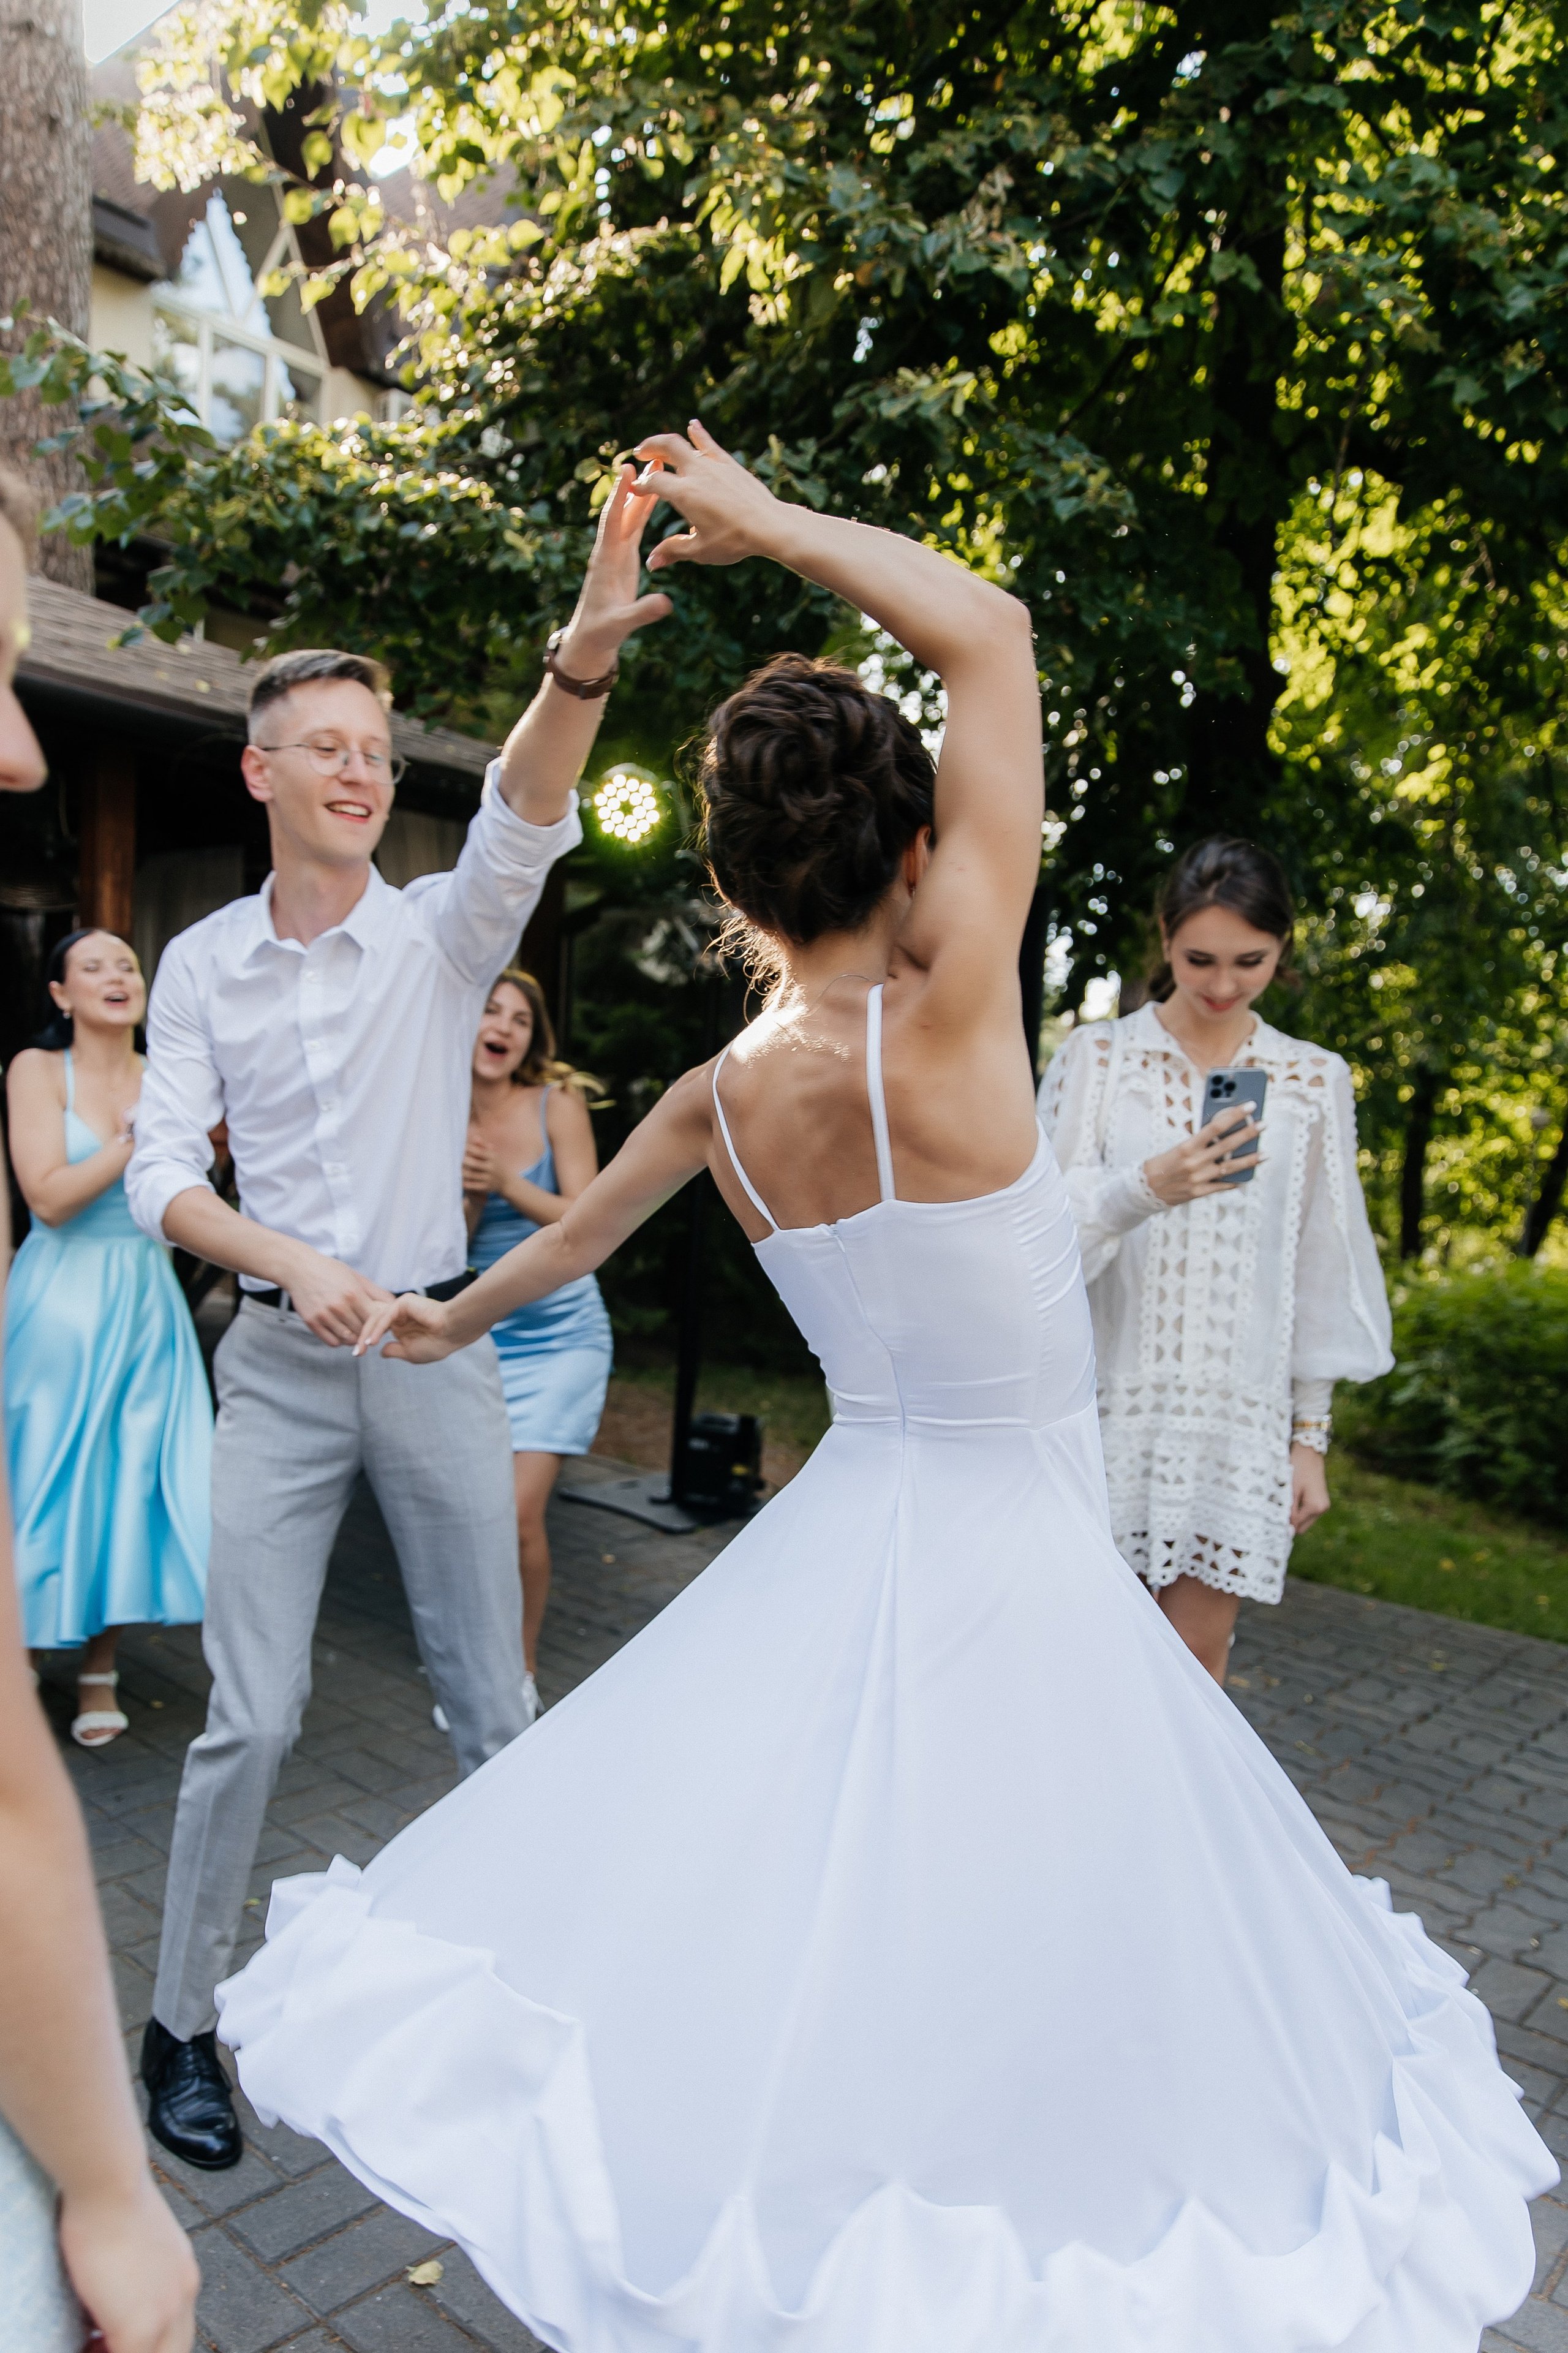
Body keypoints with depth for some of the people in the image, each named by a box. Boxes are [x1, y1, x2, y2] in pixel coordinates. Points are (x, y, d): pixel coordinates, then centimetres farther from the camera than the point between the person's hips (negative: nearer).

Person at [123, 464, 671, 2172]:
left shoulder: (440, 936, 0)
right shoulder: (202, 962, 4)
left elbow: (523, 821, -20)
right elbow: (162, 1170, -1)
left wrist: (584, 656, -38)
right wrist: (298, 1263, -19)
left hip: (438, 1349, 0)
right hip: (279, 1359, 0)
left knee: (490, 1700, 8)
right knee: (255, 1714, 2)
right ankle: (180, 2024, 23)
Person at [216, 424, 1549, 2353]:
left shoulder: (715, 1098, -7)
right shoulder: (945, 1025, -24)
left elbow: (566, 1241, 14)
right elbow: (992, 632, -18)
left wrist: (448, 1322, 34)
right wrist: (770, 525, -6)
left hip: (850, 1526, 6)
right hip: (1007, 1555, -5)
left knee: (776, 1904, 21)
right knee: (992, 1957, 11)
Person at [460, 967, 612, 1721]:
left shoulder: (557, 1103, -8)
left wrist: (507, 1182, -23)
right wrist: (465, 1194, -19)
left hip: (557, 1335, -3)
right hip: (474, 1335, 3)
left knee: (517, 1513, -12)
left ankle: (520, 1671, 12)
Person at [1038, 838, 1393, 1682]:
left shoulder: (1314, 1081, 6)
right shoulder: (1095, 1057, 0)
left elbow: (1320, 1273, 8)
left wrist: (1311, 1437, 7)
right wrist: (1145, 1188, -25)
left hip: (1240, 1411, 2)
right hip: (1109, 1398, -1)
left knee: (1196, 1660, 7)